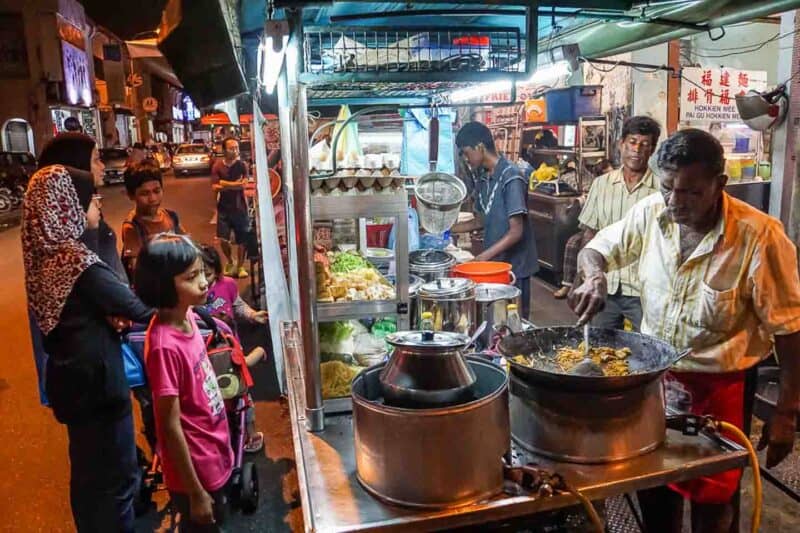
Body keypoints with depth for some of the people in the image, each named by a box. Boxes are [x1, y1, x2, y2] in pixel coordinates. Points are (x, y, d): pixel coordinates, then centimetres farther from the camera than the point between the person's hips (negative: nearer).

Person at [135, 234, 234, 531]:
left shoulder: (186, 316, -8)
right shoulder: (166, 346, -28)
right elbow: (171, 426, -23)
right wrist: (195, 493, -17)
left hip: (215, 457, 7)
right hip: (195, 469, -7)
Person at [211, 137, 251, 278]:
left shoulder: (242, 165, -4)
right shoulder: (217, 166, -1)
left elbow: (243, 185, -15)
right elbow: (215, 187, -8)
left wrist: (224, 184, -11)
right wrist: (234, 184, -15)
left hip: (240, 207, 0)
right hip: (224, 207, 1)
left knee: (241, 240, 4)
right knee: (223, 240, -4)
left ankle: (240, 266, 21)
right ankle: (230, 261, 23)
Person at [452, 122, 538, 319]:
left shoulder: (511, 178, -17)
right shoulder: (482, 178, 8)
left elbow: (516, 231, -20)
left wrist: (483, 257, -24)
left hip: (513, 266, -7)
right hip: (492, 264, 7)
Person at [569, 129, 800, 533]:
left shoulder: (760, 236, -20)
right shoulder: (651, 212, -8)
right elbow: (596, 250, 6)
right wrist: (595, 278, -18)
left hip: (718, 388, -3)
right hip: (652, 375, 4)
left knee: (711, 500, 14)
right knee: (652, 485, 19)